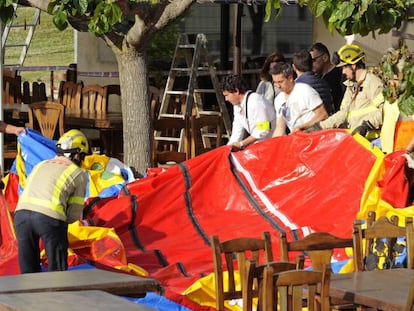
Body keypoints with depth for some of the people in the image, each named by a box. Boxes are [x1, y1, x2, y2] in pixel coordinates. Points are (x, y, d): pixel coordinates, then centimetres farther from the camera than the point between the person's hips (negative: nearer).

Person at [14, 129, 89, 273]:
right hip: (50, 216, -4)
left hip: (21, 212, 4)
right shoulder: (79, 174, 15)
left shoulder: (40, 165, 30)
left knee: (28, 271, 14)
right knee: (57, 272, 6)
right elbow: (74, 214, 12)